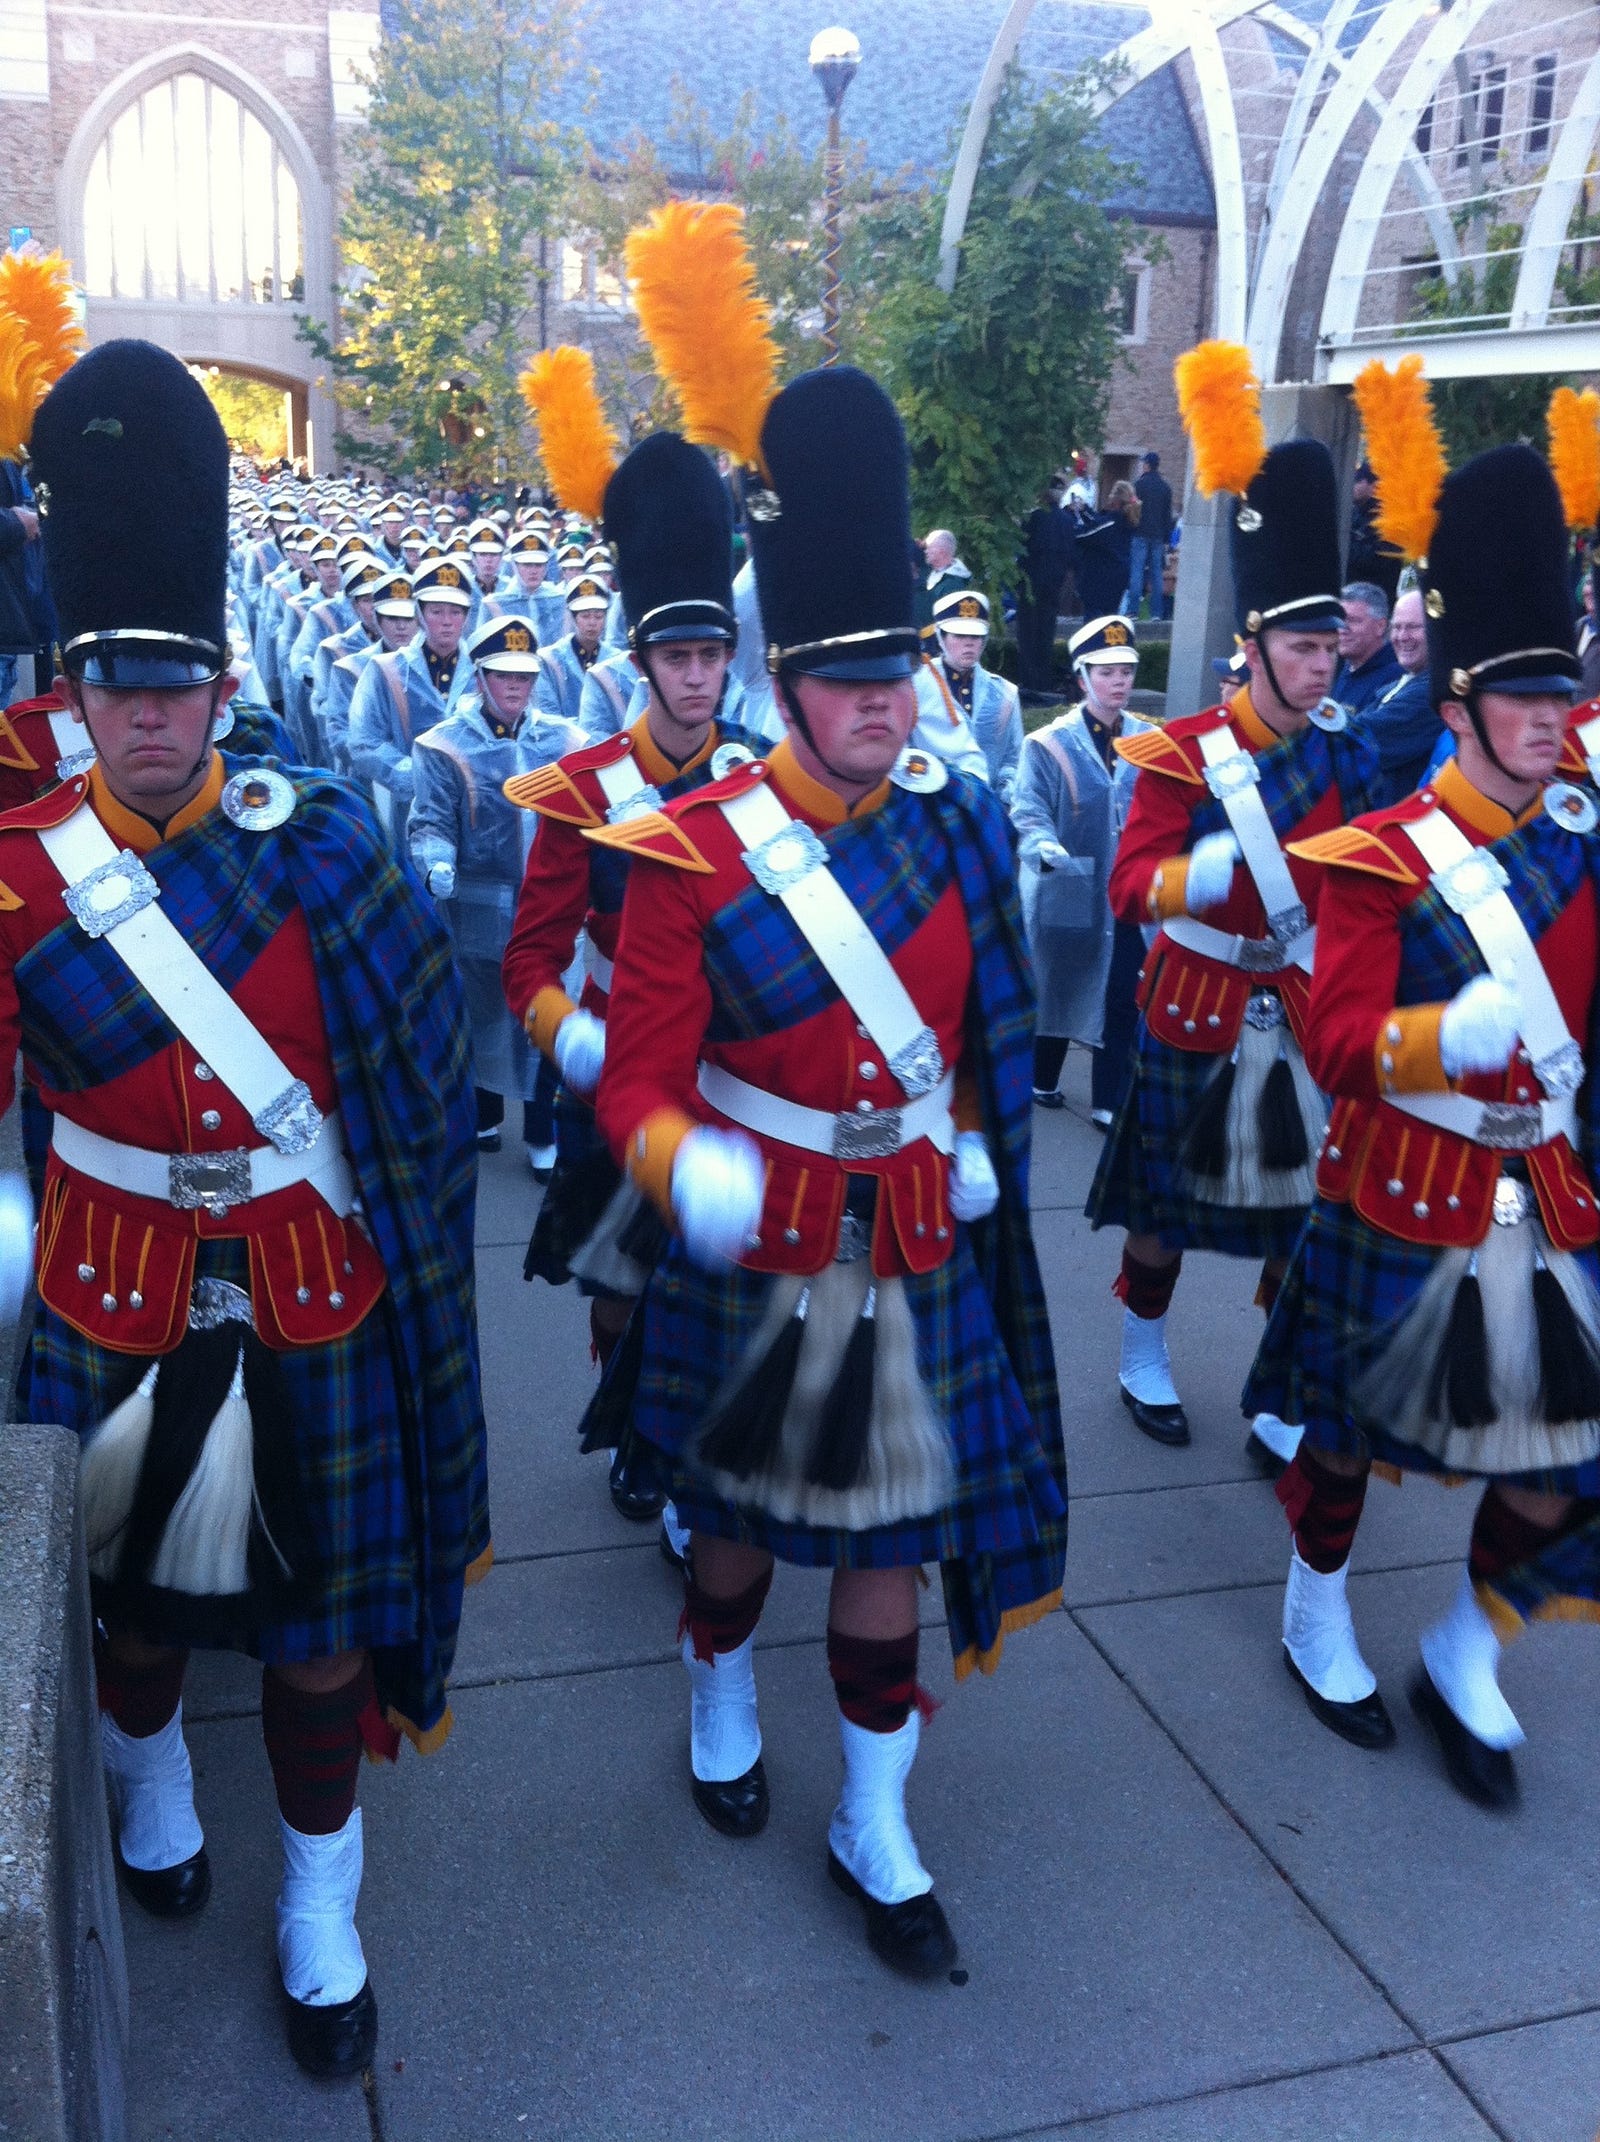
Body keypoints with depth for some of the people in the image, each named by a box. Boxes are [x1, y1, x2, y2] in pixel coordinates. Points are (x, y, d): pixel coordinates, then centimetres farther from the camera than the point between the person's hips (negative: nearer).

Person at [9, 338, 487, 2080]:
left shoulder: (318, 843, -7)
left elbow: (416, 1076, -2)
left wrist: (391, 1236, -4)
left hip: (315, 1302, 0)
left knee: (323, 1616, 11)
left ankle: (320, 1915, 33)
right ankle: (151, 1788, 54)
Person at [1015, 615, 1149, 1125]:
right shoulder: (1049, 744, -5)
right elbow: (1028, 814, -11)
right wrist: (1048, 850, -30)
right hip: (1067, 894, -2)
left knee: (1122, 999, 1)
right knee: (1057, 987, 13)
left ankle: (1108, 1101, 11)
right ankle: (1042, 1080, 33)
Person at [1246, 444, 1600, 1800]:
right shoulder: (1383, 858, -14)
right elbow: (1339, 1046, -21)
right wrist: (1456, 1033, -41)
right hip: (1407, 1192, -5)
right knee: (1356, 1426, 14)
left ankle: (1467, 1659, 31)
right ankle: (1317, 1620, 39)